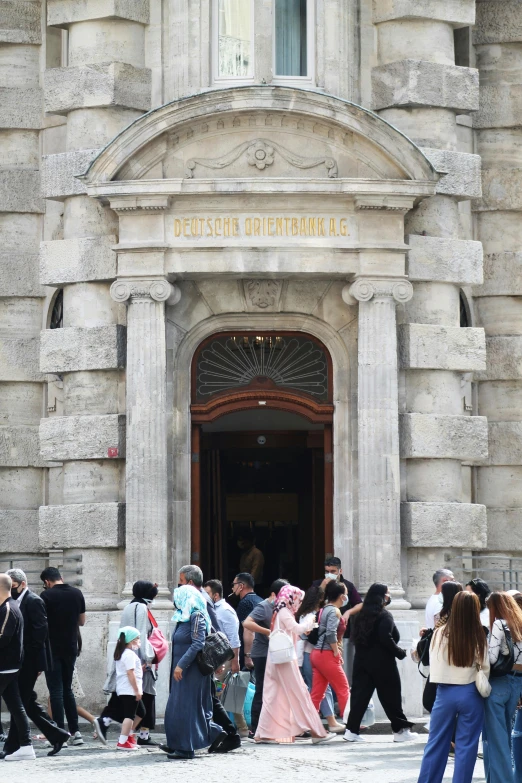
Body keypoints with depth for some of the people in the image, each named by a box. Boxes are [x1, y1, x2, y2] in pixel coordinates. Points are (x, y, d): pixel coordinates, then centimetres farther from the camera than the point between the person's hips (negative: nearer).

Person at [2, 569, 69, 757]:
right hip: (20, 662, 9)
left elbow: (40, 631, -17)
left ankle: (12, 746, 0)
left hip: (28, 662, -9)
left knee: (20, 703, -4)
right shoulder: (16, 602, 15)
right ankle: (56, 735, 17)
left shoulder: (33, 601, -11)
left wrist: (35, 662, -19)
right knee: (27, 703, 11)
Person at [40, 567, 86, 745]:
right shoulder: (77, 593, 4)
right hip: (71, 648, 5)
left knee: (56, 691, -2)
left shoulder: (47, 595, -11)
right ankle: (75, 731, 12)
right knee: (67, 689, 15)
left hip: (52, 649, -5)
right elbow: (82, 621, 12)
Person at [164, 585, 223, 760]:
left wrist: (181, 665, -24)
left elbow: (197, 644, -22)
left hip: (191, 671, -9)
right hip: (182, 670, 9)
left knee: (185, 707, -5)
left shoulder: (196, 616, -14)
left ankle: (185, 748, 1)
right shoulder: (183, 616, 13)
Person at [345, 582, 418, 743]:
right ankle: (400, 730, 12)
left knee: (360, 695, 4)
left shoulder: (363, 615, 12)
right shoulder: (384, 616, -11)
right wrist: (400, 652, -10)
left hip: (362, 660, 7)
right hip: (381, 663, -7)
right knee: (391, 696, 4)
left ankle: (352, 730, -3)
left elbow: (356, 636, 15)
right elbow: (386, 639, -21)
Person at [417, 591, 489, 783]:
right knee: (466, 746, 7)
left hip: (445, 693, 2)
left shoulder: (440, 633, -7)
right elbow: (485, 668, -4)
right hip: (470, 694, -2)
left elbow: (433, 664, 1)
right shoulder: (478, 636, -11)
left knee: (436, 744, 11)